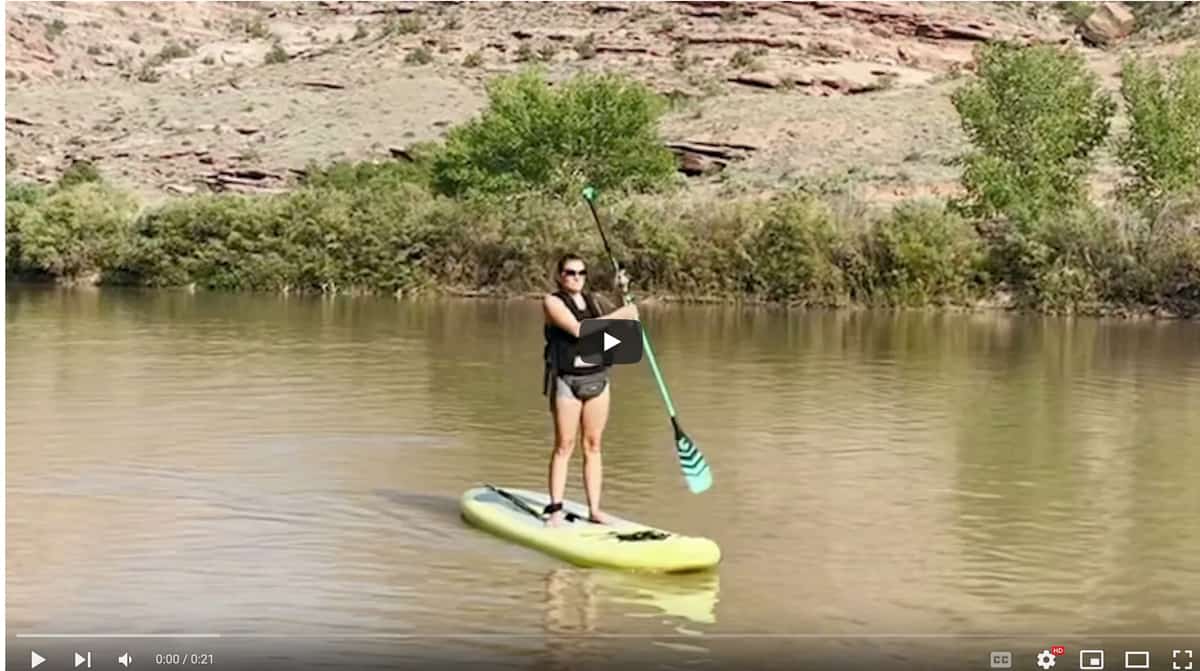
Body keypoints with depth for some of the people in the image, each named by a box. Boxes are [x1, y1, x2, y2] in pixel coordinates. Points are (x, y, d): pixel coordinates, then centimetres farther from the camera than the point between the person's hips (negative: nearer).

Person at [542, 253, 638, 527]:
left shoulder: (592, 300, 13)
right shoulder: (553, 301, -5)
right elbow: (579, 329, -19)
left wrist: (622, 294, 11)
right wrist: (619, 314, -17)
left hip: (597, 378, 5)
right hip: (567, 381, -5)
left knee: (593, 445, 6)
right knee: (564, 445, -3)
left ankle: (594, 509, 8)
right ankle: (555, 508, 2)